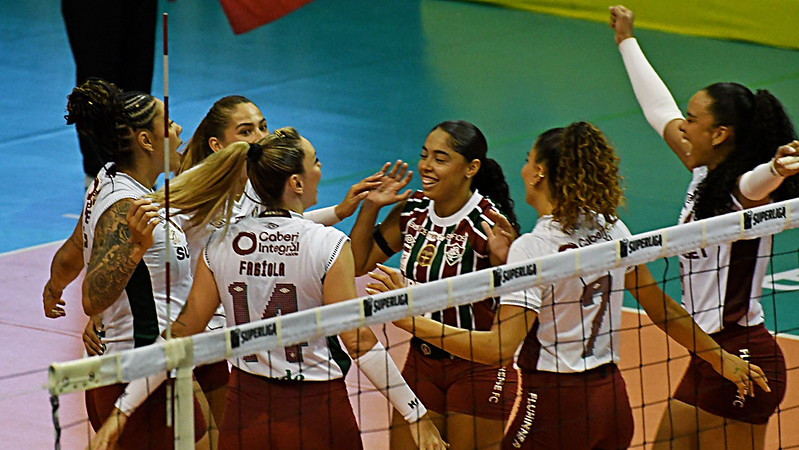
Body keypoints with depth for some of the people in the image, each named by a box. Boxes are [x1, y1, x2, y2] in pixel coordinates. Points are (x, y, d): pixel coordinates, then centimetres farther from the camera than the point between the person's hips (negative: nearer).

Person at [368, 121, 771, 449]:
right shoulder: (610, 228, 4)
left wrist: (410, 318, -26)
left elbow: (499, 348, -24)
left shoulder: (531, 248, -17)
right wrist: (719, 357, 25)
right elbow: (660, 307, 12)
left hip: (554, 408, -8)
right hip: (611, 400, 8)